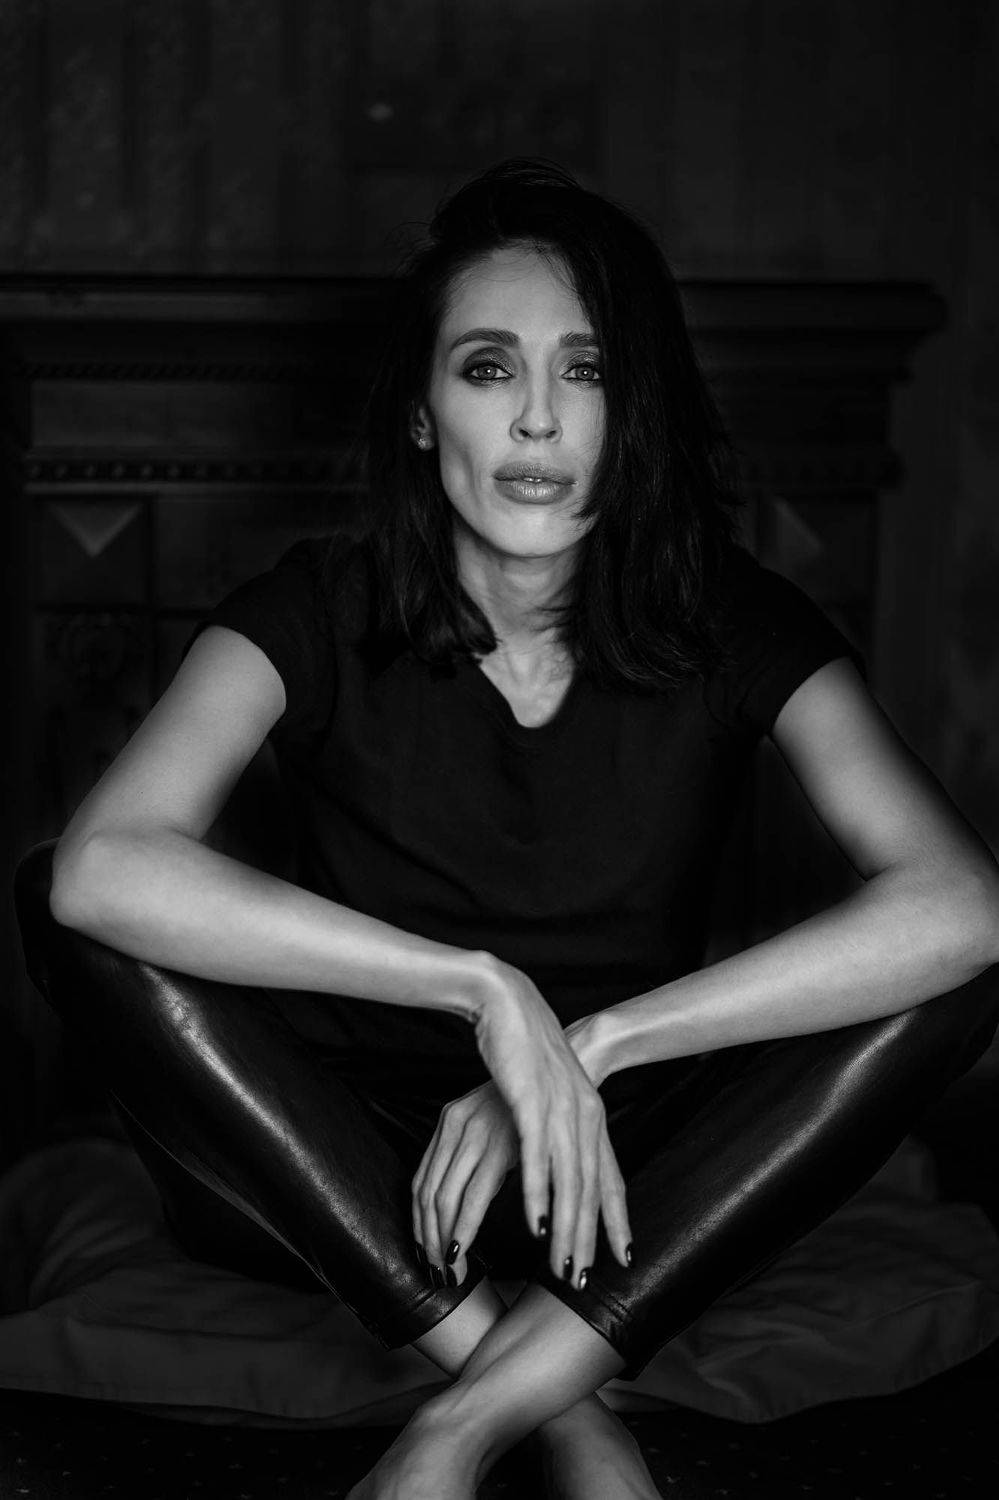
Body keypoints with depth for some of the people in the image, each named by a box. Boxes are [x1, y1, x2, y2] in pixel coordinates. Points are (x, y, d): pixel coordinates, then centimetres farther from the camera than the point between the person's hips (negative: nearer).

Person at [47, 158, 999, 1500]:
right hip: (344, 1175, 0)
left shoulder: (727, 622, -8)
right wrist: (482, 986, -33)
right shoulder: (320, 613, -10)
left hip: (630, 1178, 0)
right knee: (85, 937, -28)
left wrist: (582, 1047, -28)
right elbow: (104, 868, -28)